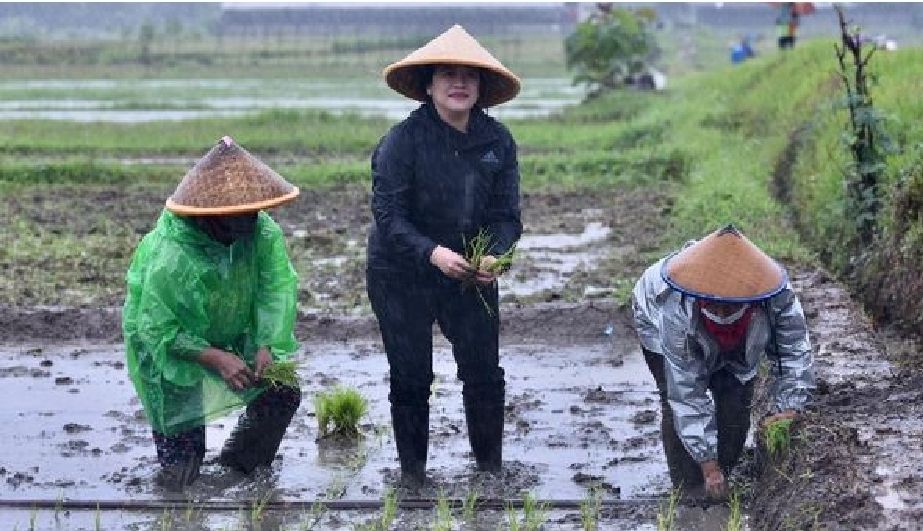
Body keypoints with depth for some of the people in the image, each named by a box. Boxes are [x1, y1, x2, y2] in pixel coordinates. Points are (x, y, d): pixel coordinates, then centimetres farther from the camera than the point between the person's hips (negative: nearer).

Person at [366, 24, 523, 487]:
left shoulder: (498, 141, -4)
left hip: (471, 275, 3)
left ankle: (491, 465, 17)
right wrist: (432, 253, -34)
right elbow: (388, 215, -19)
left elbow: (506, 214, -3)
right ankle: (412, 469, 20)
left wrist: (494, 256, -23)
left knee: (484, 373, 1)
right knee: (411, 378, 4)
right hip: (402, 276, -3)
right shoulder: (403, 140, -16)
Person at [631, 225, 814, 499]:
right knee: (678, 405, -18)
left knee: (737, 401, -7)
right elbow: (688, 396, -38)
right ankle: (690, 494, -7)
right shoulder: (677, 313, -45)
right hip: (658, 321, -3)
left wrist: (789, 408, -32)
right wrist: (708, 465, -34)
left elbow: (795, 353, -22)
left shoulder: (779, 299, -40)